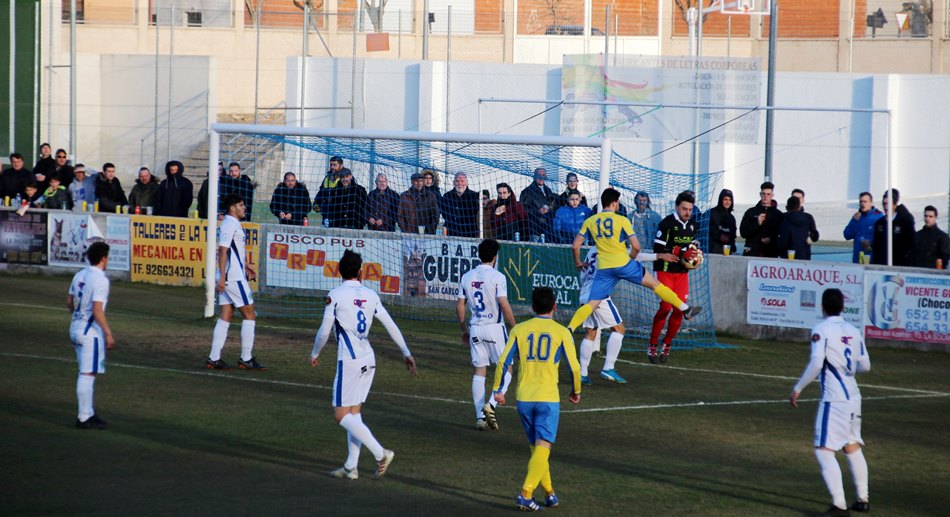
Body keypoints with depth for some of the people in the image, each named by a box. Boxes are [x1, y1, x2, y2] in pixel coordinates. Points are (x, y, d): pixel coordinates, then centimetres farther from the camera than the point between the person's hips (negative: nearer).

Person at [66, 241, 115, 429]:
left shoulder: (80, 275, 8)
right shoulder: (100, 280, -17)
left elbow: (69, 302, 17)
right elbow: (97, 310, -23)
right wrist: (108, 333, -19)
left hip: (76, 327, 9)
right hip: (91, 331, -9)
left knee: (86, 373, 17)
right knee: (88, 374, -5)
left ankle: (88, 413, 23)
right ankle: (84, 418, -3)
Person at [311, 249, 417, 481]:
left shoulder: (335, 296, -8)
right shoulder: (371, 296, 7)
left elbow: (324, 331, -5)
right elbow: (391, 326, 9)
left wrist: (315, 354, 13)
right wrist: (406, 353, 18)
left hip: (349, 361, -6)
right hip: (369, 360, 6)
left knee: (341, 415, -3)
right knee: (354, 412, 13)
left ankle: (380, 453, -12)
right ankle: (351, 467, 11)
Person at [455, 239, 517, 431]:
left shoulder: (467, 277, 6)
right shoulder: (497, 277, -10)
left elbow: (459, 306, 10)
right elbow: (504, 305, -16)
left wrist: (464, 329, 21)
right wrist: (514, 327, -6)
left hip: (475, 328, 5)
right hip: (494, 327, -5)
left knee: (479, 371, 8)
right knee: (506, 369, 7)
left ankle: (480, 417, 6)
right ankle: (491, 404, -13)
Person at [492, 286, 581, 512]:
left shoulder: (519, 329, 4)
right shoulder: (561, 332, -2)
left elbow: (503, 362, 1)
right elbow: (574, 367, -1)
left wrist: (497, 389, 12)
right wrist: (576, 392, 16)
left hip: (523, 398, 3)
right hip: (548, 398, -3)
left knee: (535, 447, 16)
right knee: (542, 447, -6)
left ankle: (550, 493, 23)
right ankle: (526, 493, -21)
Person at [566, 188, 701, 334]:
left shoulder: (589, 221, 6)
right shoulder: (622, 220, -3)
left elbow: (575, 246, 3)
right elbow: (636, 247, -5)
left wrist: (578, 262, 21)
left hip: (604, 269, 2)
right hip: (623, 264, -2)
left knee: (591, 304, 1)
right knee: (654, 284, 14)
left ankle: (569, 329, -19)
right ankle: (685, 309, 20)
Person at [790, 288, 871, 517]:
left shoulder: (821, 330, -10)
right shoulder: (853, 331, 9)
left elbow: (816, 363, -20)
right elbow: (865, 365, 13)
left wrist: (798, 388, -11)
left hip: (834, 399, -7)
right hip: (853, 396, 7)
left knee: (824, 451, -5)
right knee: (852, 447, 20)